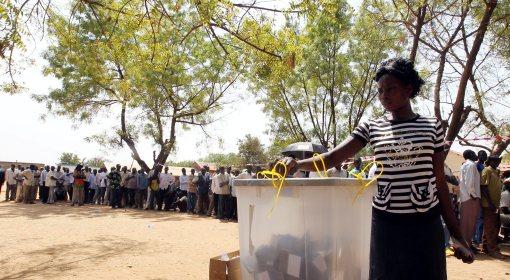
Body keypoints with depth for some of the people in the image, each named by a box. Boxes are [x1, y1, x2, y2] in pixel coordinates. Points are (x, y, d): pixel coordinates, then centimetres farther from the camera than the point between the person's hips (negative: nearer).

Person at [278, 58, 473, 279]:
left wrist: (457, 235, 6)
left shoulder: (432, 126, 3)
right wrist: (297, 164, -28)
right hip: (385, 222, 0)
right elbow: (332, 158, -9)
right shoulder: (371, 128, 1)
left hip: (427, 222, 0)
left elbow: (439, 182, 6)